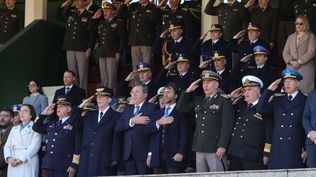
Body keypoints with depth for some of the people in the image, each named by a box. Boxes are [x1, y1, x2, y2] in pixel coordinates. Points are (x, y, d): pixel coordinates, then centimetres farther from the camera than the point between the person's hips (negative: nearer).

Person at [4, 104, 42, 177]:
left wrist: (21, 160, -16)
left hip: (28, 163, -5)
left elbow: (35, 146, -7)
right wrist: (9, 157, -6)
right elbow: (7, 145, 15)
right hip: (13, 164, 5)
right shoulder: (14, 129, 24)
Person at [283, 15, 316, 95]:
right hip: (291, 68, 4)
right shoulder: (291, 37, 22)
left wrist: (299, 62, -14)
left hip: (305, 68, -4)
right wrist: (291, 62, -7)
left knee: (305, 90, -15)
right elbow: (285, 52, 12)